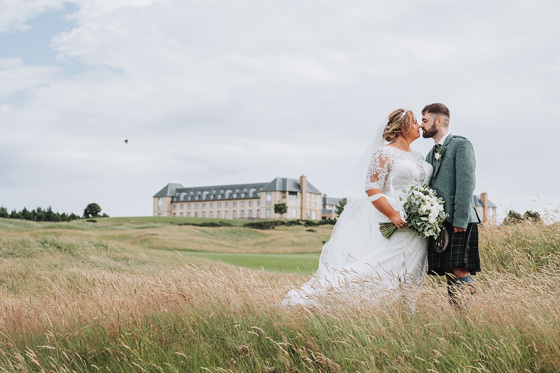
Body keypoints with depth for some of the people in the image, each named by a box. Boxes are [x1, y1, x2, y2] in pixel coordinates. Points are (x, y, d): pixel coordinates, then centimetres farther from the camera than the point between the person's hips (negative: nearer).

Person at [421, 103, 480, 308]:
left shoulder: (461, 145, -1)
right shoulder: (431, 154, 23)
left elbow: (466, 183, -11)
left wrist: (460, 220, -18)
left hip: (458, 221, -7)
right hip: (438, 222, 7)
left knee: (460, 271, -13)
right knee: (449, 275, 5)